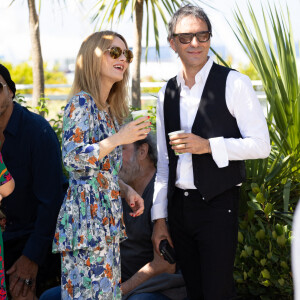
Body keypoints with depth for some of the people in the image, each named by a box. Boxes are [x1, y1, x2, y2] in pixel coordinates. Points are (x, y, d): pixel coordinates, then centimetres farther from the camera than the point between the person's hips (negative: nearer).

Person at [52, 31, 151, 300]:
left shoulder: (108, 109, 17)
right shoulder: (81, 102, -8)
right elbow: (72, 159, -18)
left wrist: (126, 190, 7)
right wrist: (118, 139, -21)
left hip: (108, 215, 9)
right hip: (87, 214, -9)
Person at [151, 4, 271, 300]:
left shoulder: (233, 83, -7)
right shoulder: (167, 93, 10)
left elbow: (261, 145, -9)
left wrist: (208, 145, -20)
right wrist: (159, 218, 12)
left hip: (217, 205, -5)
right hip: (178, 206, 6)